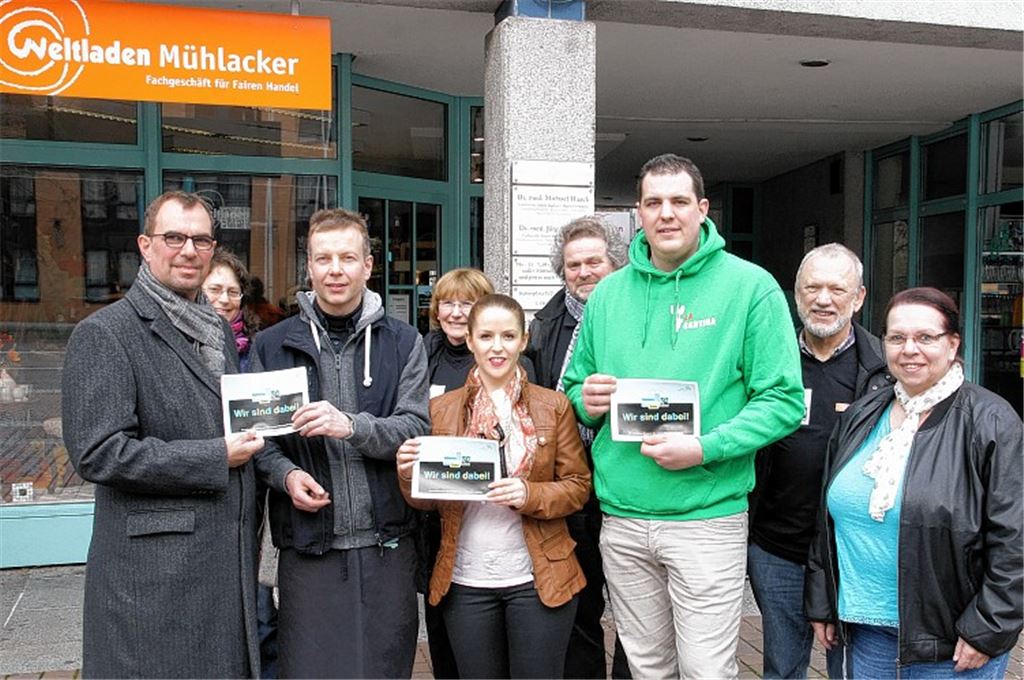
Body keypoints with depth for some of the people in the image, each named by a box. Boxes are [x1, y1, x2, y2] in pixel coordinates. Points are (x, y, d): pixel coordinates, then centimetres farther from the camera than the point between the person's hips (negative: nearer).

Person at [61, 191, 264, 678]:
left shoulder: (219, 331, 14)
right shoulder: (104, 334, -9)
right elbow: (97, 452, -17)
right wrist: (216, 458, -16)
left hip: (230, 559, 7)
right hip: (154, 573, -6)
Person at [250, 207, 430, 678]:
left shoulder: (403, 343, 3)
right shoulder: (272, 346, 5)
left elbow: (415, 429, -5)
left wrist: (351, 425, -21)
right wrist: (285, 473, -12)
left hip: (386, 543, 0)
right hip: (307, 546, 0)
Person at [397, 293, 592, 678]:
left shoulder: (553, 406, 0)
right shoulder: (442, 408, 3)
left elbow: (578, 486, 0)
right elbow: (426, 501, 6)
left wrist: (530, 495, -18)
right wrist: (409, 474, -16)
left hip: (537, 579, -1)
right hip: (466, 581, 2)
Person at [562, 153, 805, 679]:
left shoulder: (750, 286, -4)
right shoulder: (608, 293, 9)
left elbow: (783, 399, -8)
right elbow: (574, 386, 18)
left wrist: (703, 448, -19)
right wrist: (586, 400, -6)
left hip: (707, 517, -4)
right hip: (622, 519, 4)